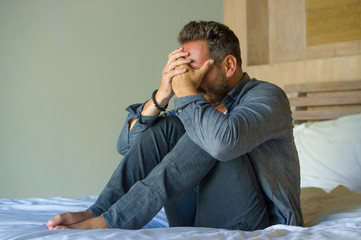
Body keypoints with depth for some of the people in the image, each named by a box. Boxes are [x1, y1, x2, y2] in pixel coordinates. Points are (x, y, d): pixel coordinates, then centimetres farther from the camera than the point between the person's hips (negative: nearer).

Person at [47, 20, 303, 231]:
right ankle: (98, 212, -23)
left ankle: (110, 221, -30)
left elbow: (224, 141, -34)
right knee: (165, 126, -7)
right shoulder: (201, 101, 12)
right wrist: (161, 96, -10)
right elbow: (127, 144, 4)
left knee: (206, 136, -26)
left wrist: (185, 91, -19)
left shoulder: (267, 96, -8)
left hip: (257, 225, -5)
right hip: (200, 221, 6)